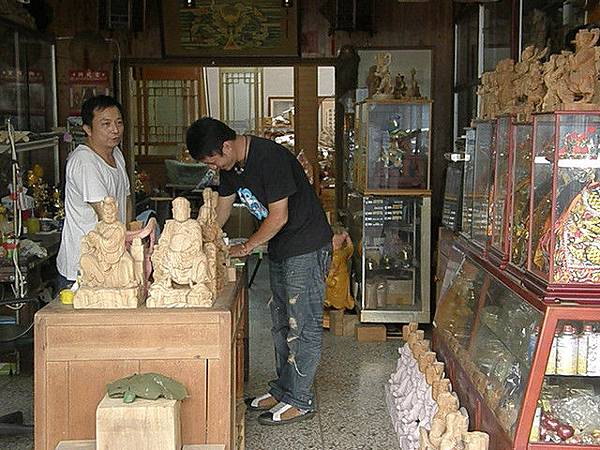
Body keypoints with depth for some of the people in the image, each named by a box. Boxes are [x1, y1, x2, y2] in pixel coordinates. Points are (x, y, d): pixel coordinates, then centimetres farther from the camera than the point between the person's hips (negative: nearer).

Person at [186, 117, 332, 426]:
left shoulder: (270, 158, -25)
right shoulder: (231, 165, 2)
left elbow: (279, 217, -23)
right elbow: (221, 210, 14)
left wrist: (247, 247, -12)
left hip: (306, 245, -9)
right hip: (279, 247, 9)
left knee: (302, 324, -3)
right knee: (281, 321, 15)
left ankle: (300, 401, 5)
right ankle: (283, 389, 27)